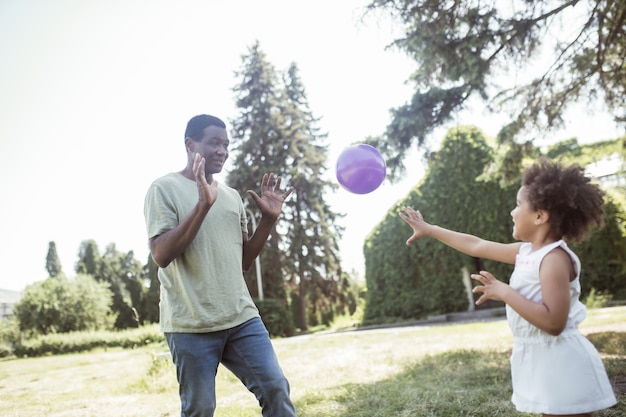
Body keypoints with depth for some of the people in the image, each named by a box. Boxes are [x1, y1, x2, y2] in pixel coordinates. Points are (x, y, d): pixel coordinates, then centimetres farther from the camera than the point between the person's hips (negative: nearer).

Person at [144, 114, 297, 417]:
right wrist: (203, 205, -21)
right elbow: (161, 255, -14)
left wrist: (268, 219, 5)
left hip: (242, 317, 5)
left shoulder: (232, 196, 16)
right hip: (191, 324, -5)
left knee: (276, 389, 0)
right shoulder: (165, 188, -2)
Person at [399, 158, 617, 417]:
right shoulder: (526, 251, 7)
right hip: (540, 359, 9)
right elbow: (477, 246, 15)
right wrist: (429, 230, 20)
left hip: (560, 361, -9)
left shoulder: (555, 258, -19)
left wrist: (504, 292, -23)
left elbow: (553, 322, -28)